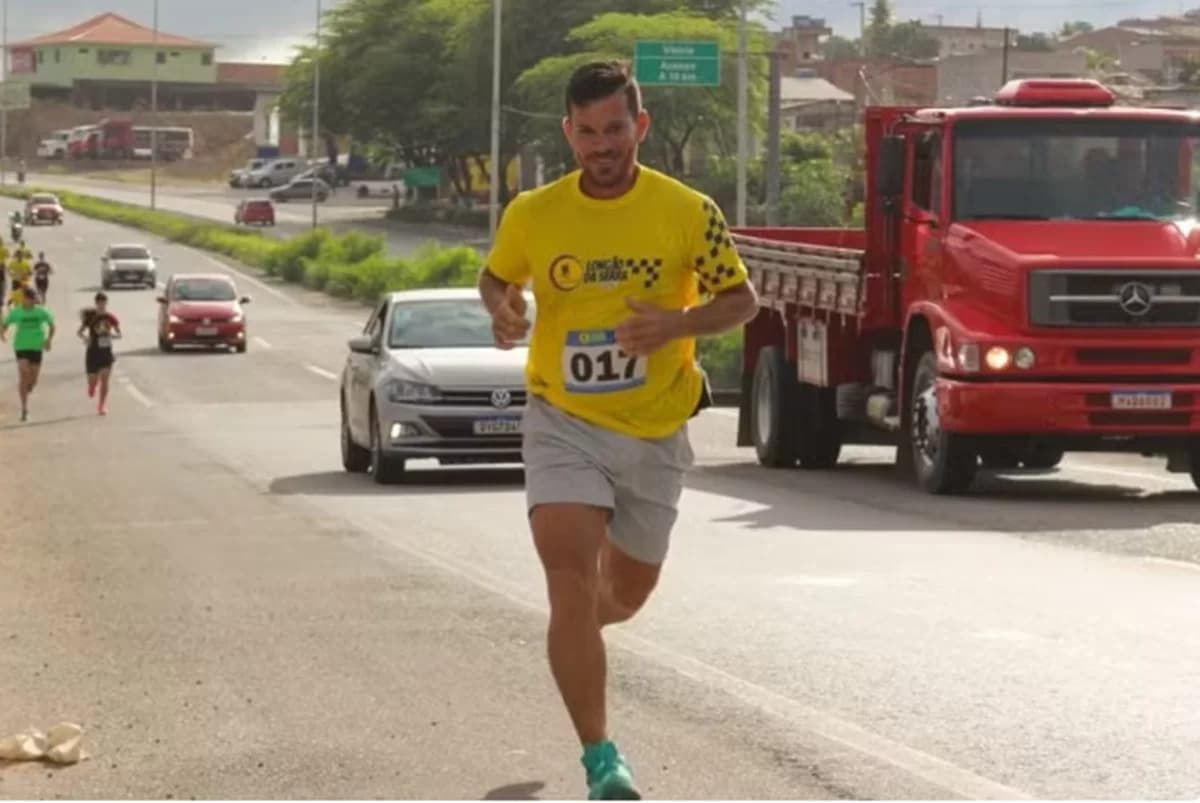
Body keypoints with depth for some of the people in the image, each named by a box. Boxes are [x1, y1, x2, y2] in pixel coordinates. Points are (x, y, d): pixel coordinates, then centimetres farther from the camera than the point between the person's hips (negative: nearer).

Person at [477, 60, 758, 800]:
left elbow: (742, 299, 0)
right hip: (564, 425, -1)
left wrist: (677, 324, -19)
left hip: (656, 432, 1)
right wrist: (503, 310, -9)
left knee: (629, 589, 17)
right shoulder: (532, 214, -4)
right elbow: (496, 277, 15)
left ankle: (576, 629, 55)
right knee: (569, 580, -18)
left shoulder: (689, 212, -8)